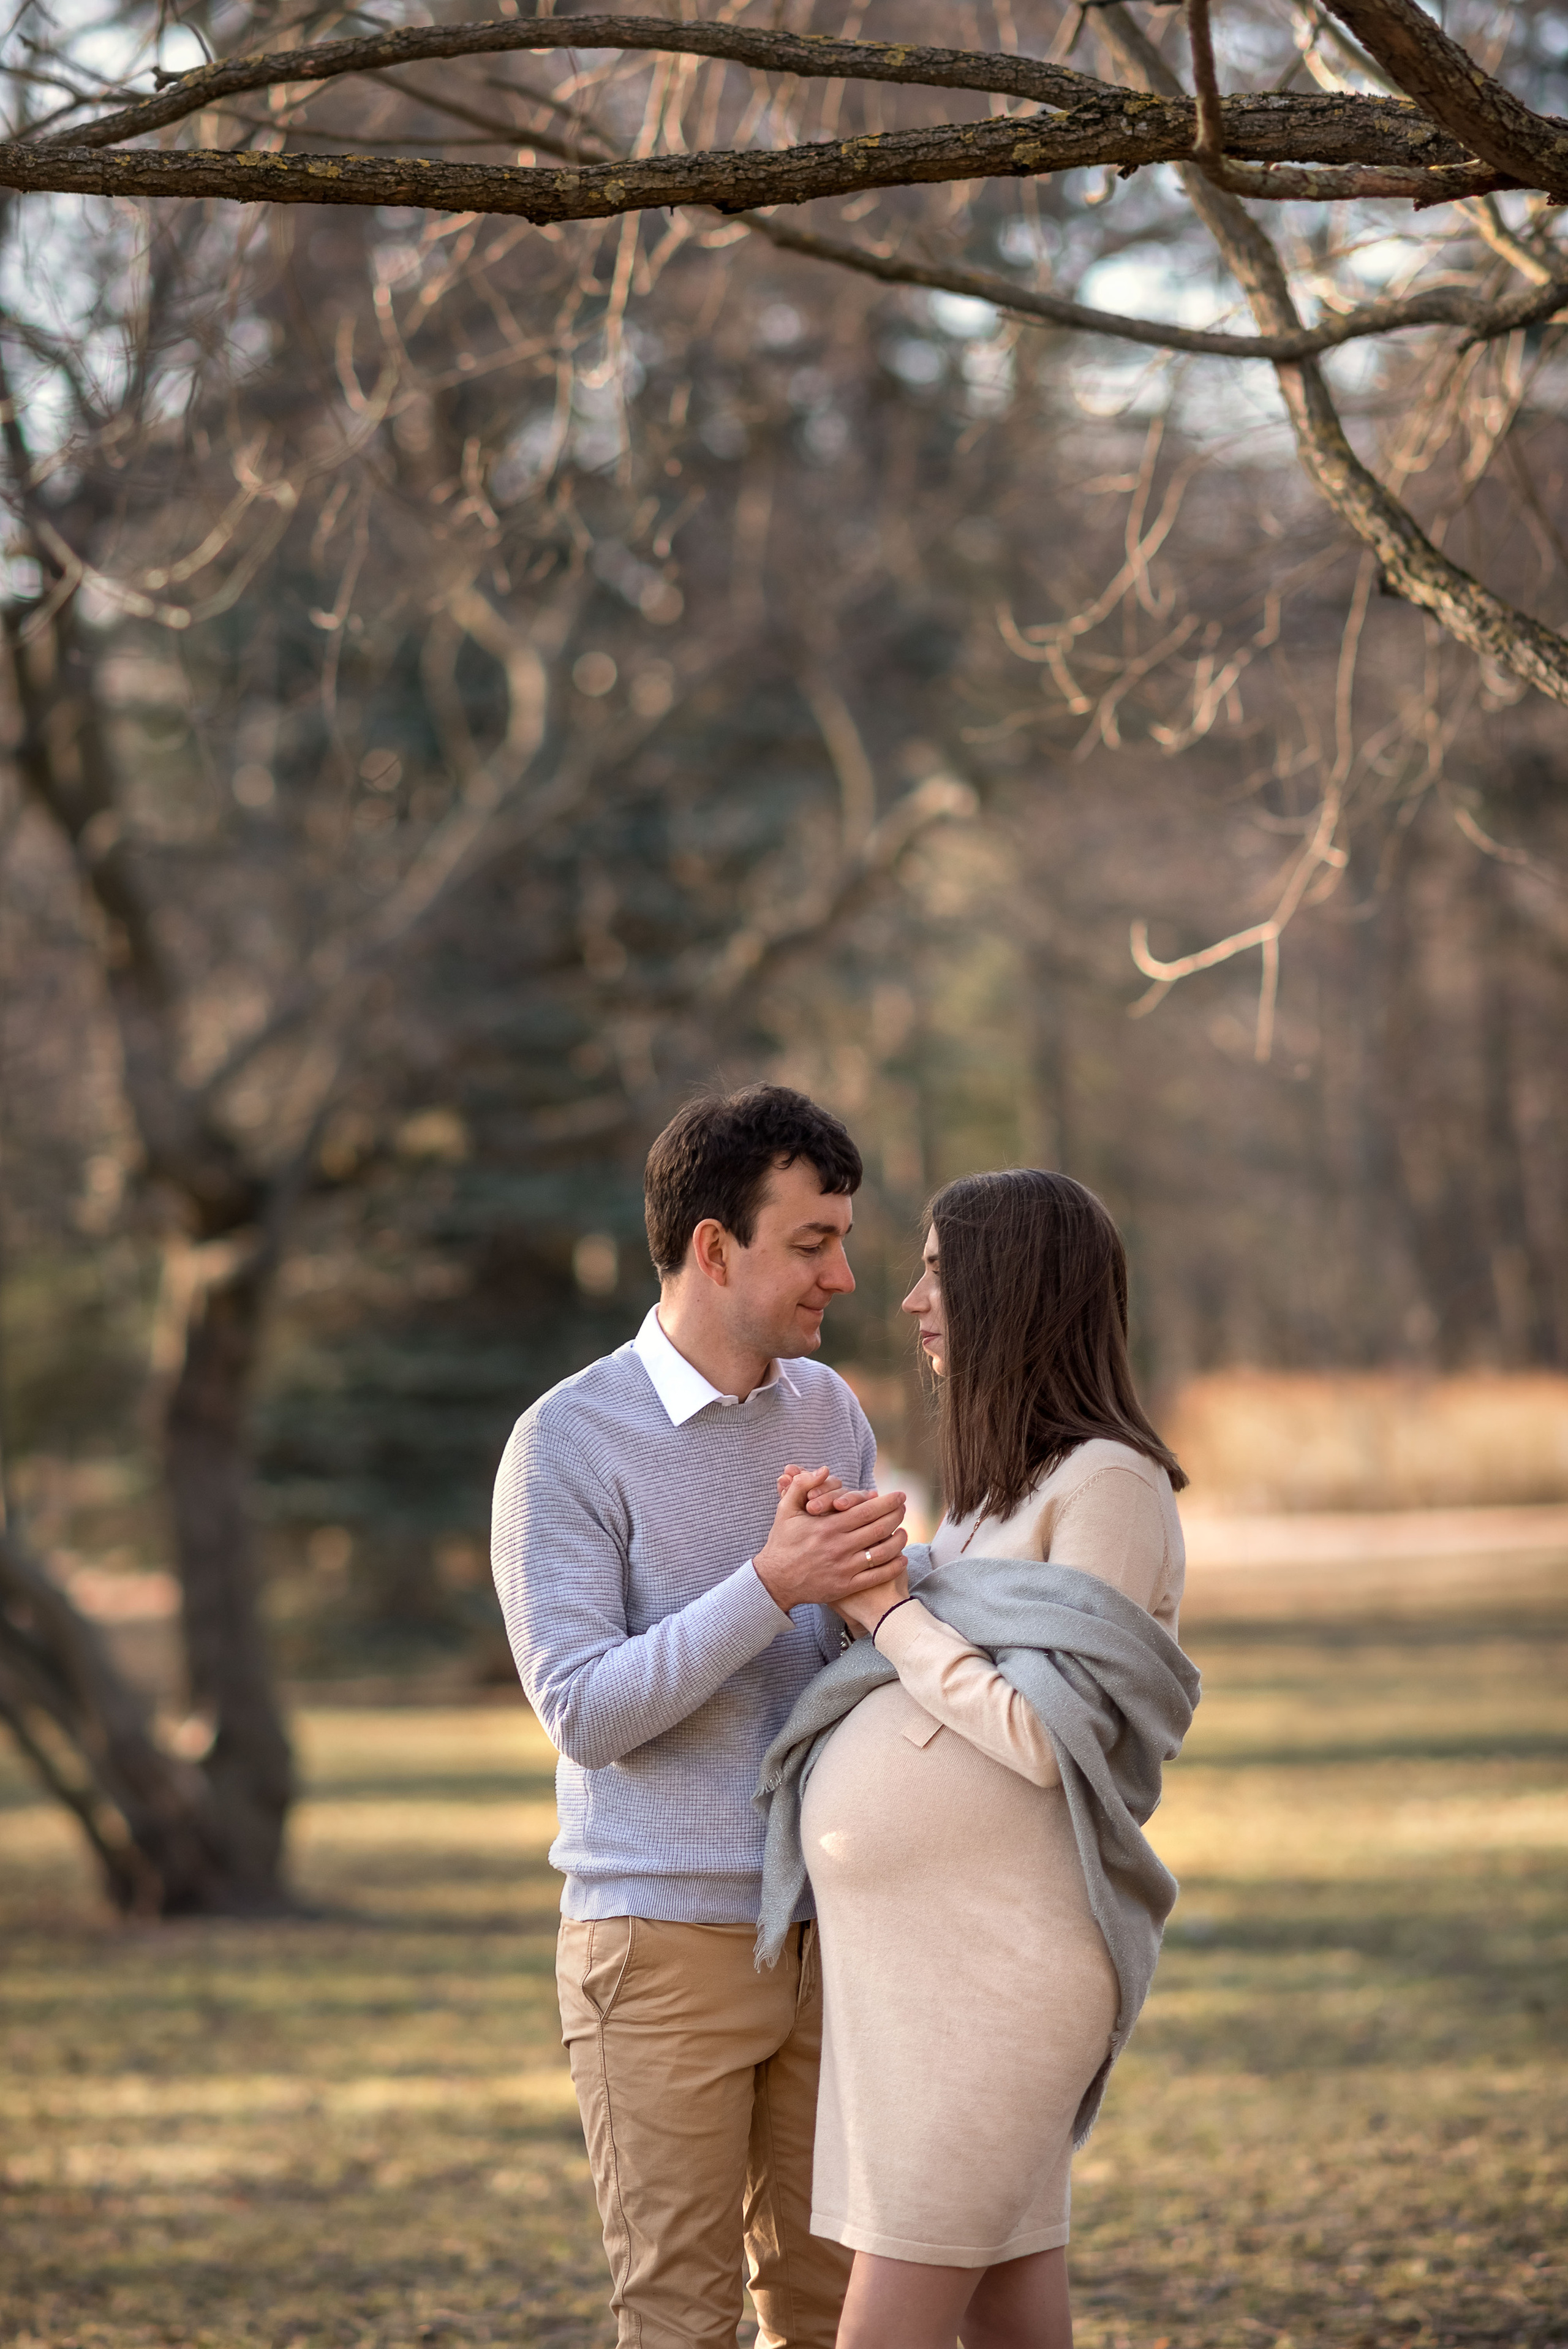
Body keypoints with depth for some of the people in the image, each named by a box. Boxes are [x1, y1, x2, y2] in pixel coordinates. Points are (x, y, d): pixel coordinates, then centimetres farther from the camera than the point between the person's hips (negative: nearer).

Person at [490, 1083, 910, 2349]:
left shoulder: (829, 1410, 7)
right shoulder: (568, 1441, -10)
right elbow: (587, 1712, -16)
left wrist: (873, 1589, -15)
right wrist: (775, 1585, -26)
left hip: (824, 1926, 5)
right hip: (665, 1938, -5)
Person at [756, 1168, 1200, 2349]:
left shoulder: (1112, 1485, -12)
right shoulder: (1012, 1485, 18)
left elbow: (1048, 1739, -18)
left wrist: (886, 1612, -10)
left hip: (996, 1965, -9)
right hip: (930, 1954, 9)